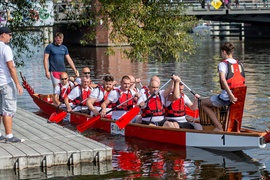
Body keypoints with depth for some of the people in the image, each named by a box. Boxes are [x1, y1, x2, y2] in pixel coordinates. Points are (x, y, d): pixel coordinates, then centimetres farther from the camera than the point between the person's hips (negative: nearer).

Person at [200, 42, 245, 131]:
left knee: (203, 103, 11)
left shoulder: (223, 64, -9)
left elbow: (223, 79, -25)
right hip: (240, 96, 7)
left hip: (226, 96, -7)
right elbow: (242, 81, 15)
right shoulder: (239, 64, 11)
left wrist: (230, 95, -29)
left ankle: (219, 127, 2)